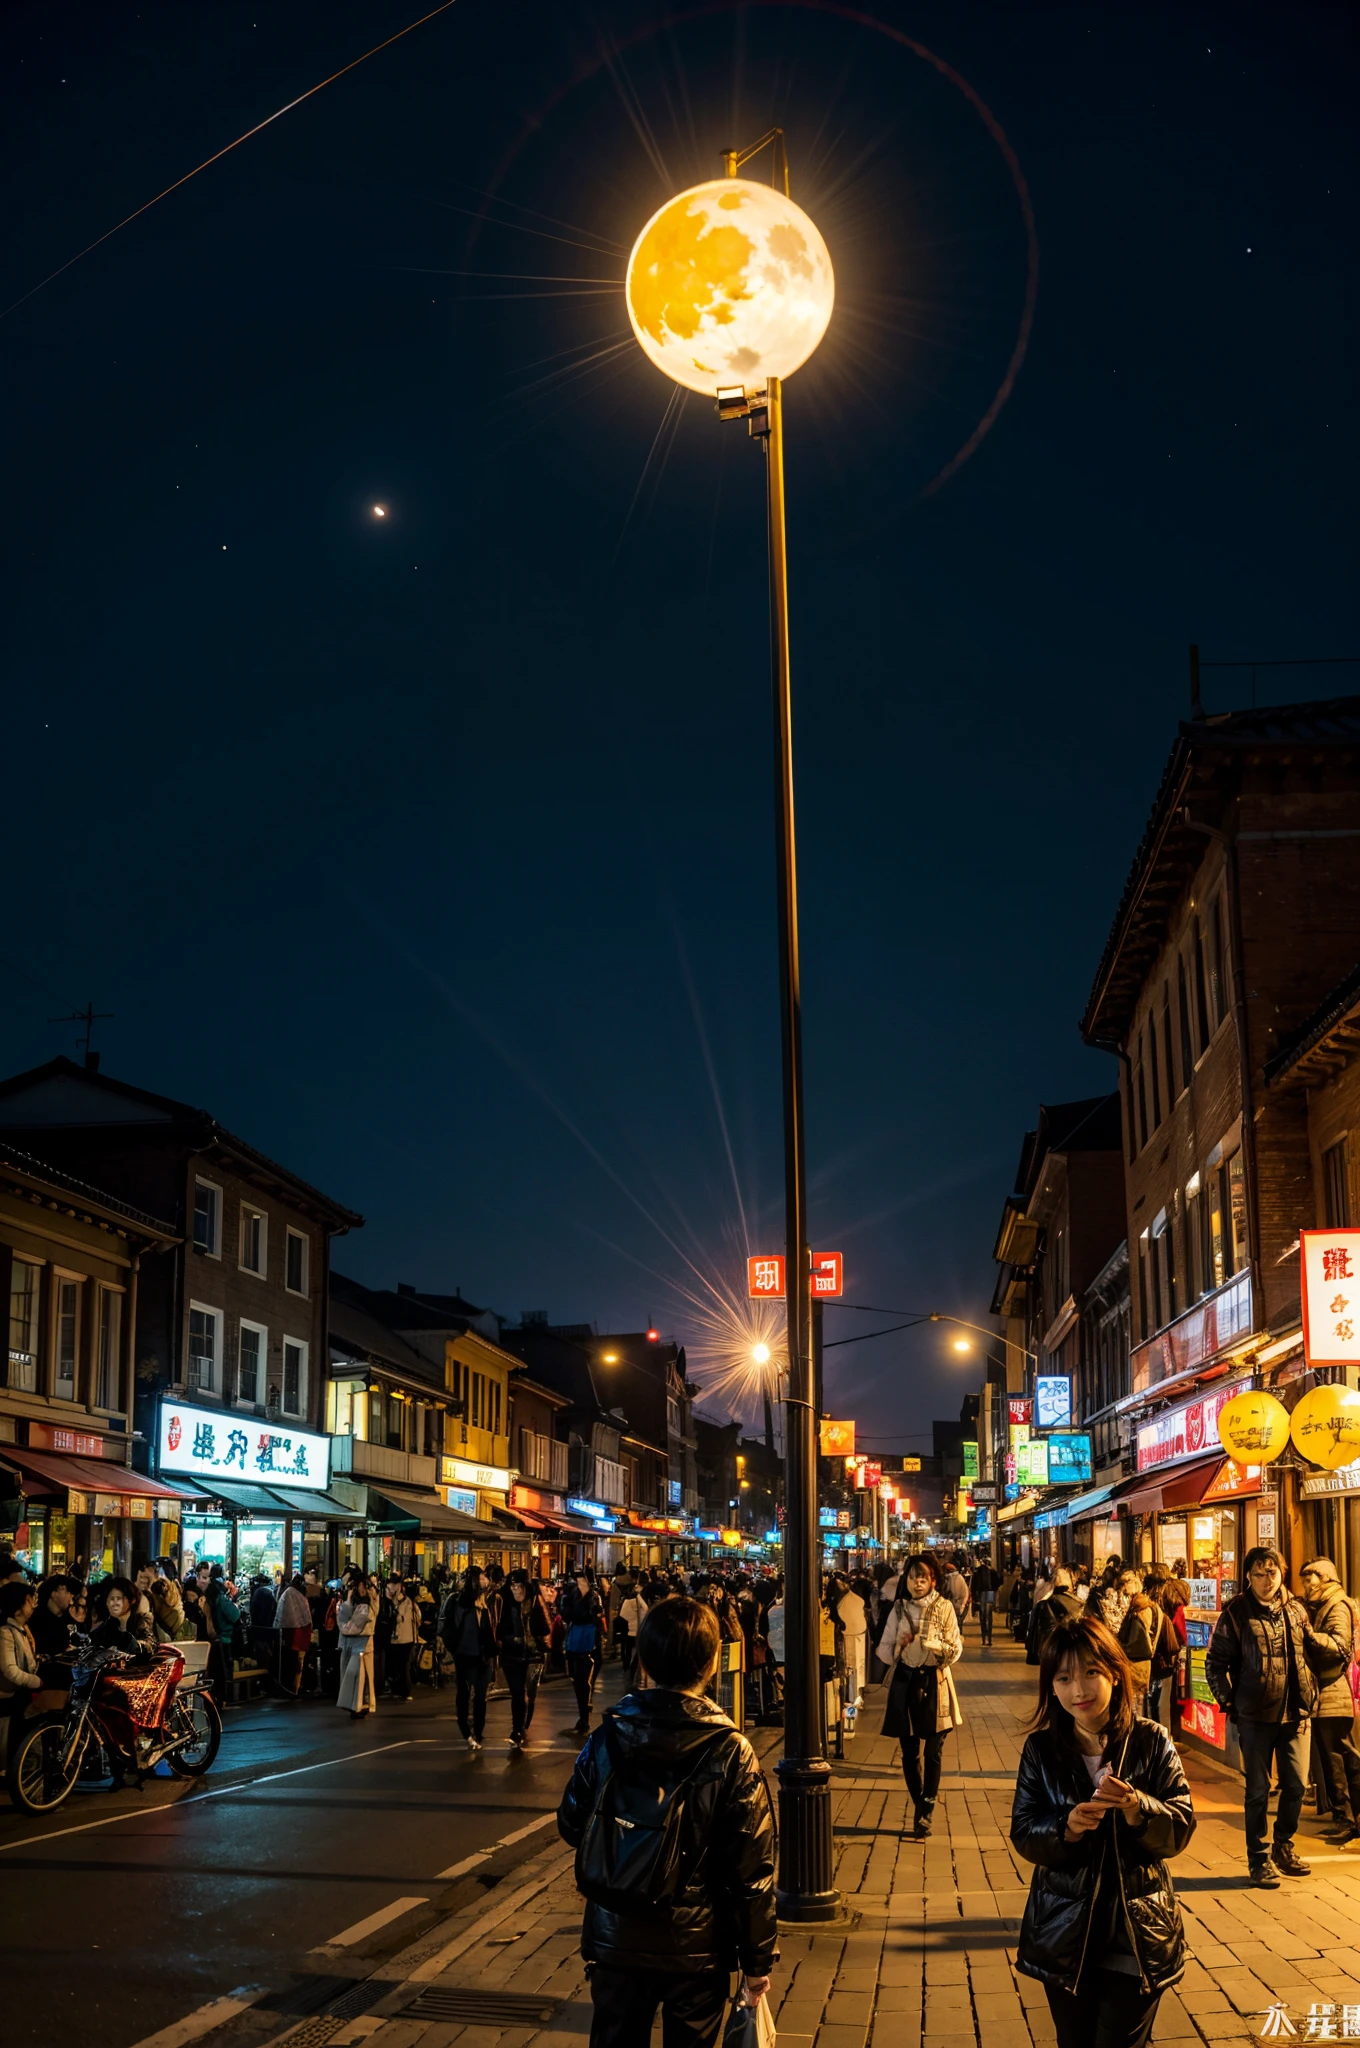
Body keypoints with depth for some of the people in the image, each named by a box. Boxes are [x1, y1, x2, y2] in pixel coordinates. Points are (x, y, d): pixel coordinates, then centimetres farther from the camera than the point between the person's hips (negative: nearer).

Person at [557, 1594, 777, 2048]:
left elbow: (571, 1826, 4)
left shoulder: (606, 1738, -9)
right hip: (695, 1947, -2)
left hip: (615, 1939, 2)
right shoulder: (731, 1754, -17)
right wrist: (758, 1959, -3)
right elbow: (751, 1870, -13)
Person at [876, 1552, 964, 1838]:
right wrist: (898, 1645, -17)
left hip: (935, 1683, -2)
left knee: (933, 1752, -2)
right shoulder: (899, 1608, 3)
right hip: (905, 1682, 2)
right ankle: (921, 1807, 24)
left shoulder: (944, 1608, -3)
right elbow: (884, 1652, 3)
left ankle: (924, 1814, 4)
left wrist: (932, 1643, -23)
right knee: (909, 1752, 8)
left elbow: (955, 1651, -6)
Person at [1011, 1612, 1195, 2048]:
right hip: (1064, 1932, 2)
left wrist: (1138, 1808, -27)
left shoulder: (1151, 1742, -5)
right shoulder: (1040, 1749, -2)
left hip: (1136, 1932, -2)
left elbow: (1181, 1829, -7)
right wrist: (1066, 1827, -24)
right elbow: (1022, 1834, -4)